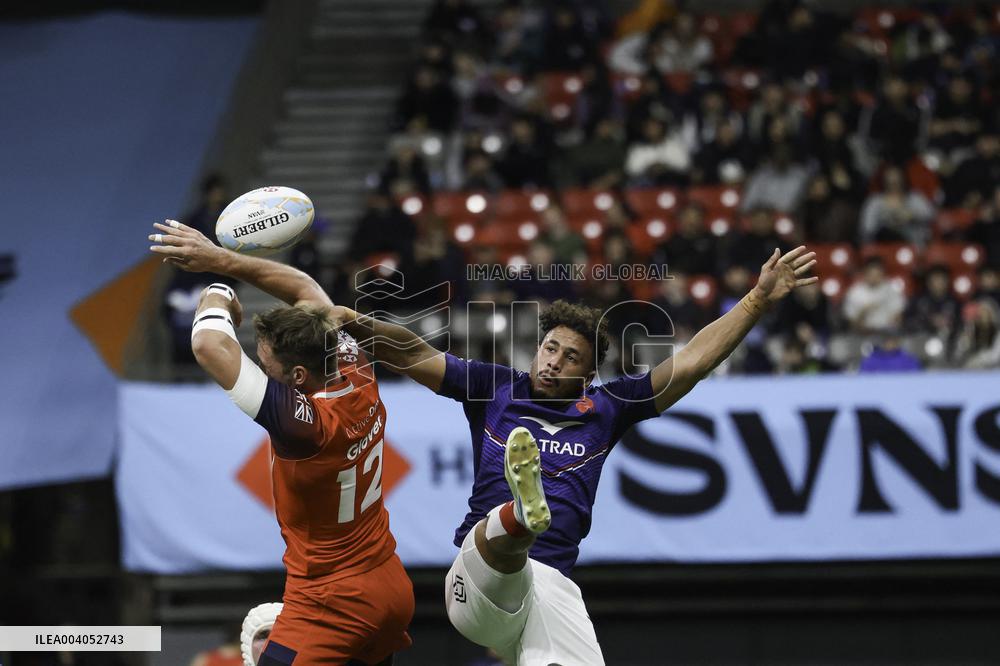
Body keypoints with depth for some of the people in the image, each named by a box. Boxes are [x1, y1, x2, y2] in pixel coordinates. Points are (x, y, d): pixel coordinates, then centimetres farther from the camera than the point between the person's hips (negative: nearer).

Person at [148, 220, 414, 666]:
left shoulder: (302, 421, -27)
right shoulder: (359, 378, -6)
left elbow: (208, 345, -31)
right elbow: (308, 291, 8)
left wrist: (217, 295, -9)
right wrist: (219, 258, 7)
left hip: (332, 608, -9)